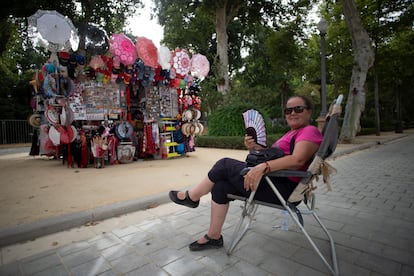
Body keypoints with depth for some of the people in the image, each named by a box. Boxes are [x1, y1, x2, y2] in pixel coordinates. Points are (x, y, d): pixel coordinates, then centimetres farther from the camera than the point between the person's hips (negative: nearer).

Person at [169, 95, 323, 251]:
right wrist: (255, 147, 1)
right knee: (221, 186, -3)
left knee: (225, 164, -11)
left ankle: (191, 197, 9)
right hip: (273, 181, 9)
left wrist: (263, 167, -36)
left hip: (284, 188, -9)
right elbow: (273, 155, 18)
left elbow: (298, 159, -26)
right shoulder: (293, 132, 23)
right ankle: (214, 237, 9)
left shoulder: (310, 131, -6)